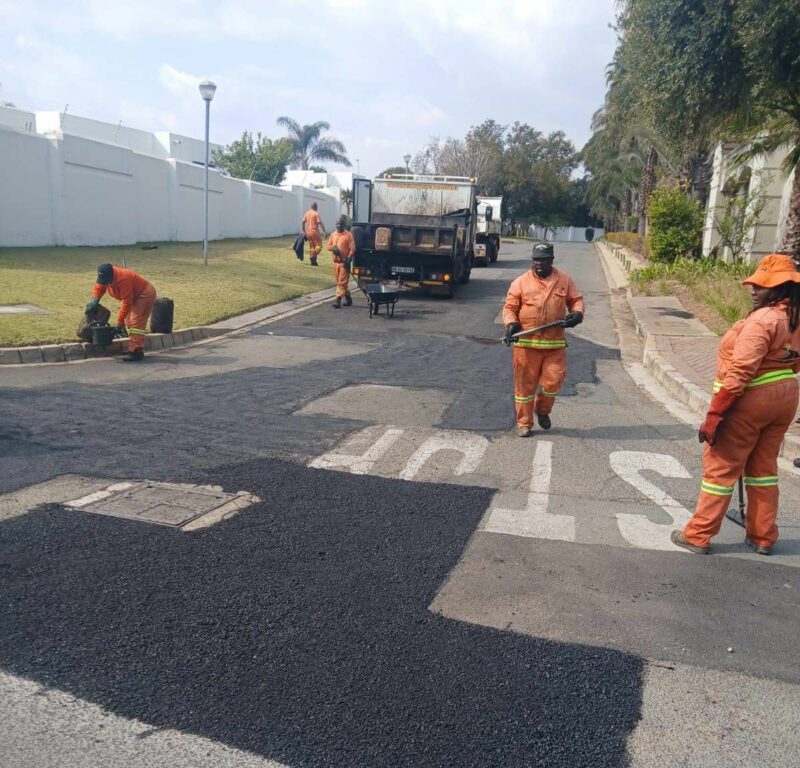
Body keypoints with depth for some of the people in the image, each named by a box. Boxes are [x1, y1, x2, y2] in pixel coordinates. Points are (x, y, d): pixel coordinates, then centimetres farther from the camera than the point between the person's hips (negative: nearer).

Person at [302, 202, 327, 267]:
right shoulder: (316, 213, -8)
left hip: (308, 232, 6)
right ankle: (314, 256, -22)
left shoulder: (307, 213, 10)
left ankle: (313, 262, 12)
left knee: (311, 247, 13)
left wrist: (304, 231, 16)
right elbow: (320, 223, -15)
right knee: (319, 245, 0)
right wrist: (324, 232, -16)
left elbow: (303, 222, 9)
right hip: (315, 232, -6)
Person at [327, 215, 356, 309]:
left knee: (342, 282, -9)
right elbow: (329, 246, 15)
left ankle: (338, 301, -12)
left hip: (344, 262, -7)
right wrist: (333, 248, -8)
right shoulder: (333, 234, 10)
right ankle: (348, 298, 26)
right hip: (336, 262, 7)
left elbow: (352, 249, -10)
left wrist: (348, 260, -19)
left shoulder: (348, 235, -7)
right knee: (339, 282, 13)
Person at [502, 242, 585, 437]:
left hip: (555, 344, 2)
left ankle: (542, 410, 31)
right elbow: (510, 307, 2)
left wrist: (577, 313, -7)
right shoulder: (520, 282, 0)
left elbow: (576, 299, 14)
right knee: (525, 383, 5)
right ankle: (524, 423, 19)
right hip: (526, 343, -1)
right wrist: (511, 323, -16)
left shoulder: (564, 280, 7)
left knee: (553, 381, 0)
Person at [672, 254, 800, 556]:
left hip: (750, 400, -8)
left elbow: (739, 372, -26)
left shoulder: (762, 320, -21)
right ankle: (763, 537, 27)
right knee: (764, 467, 18)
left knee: (720, 468, 2)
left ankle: (697, 535, 10)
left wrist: (714, 414, -24)